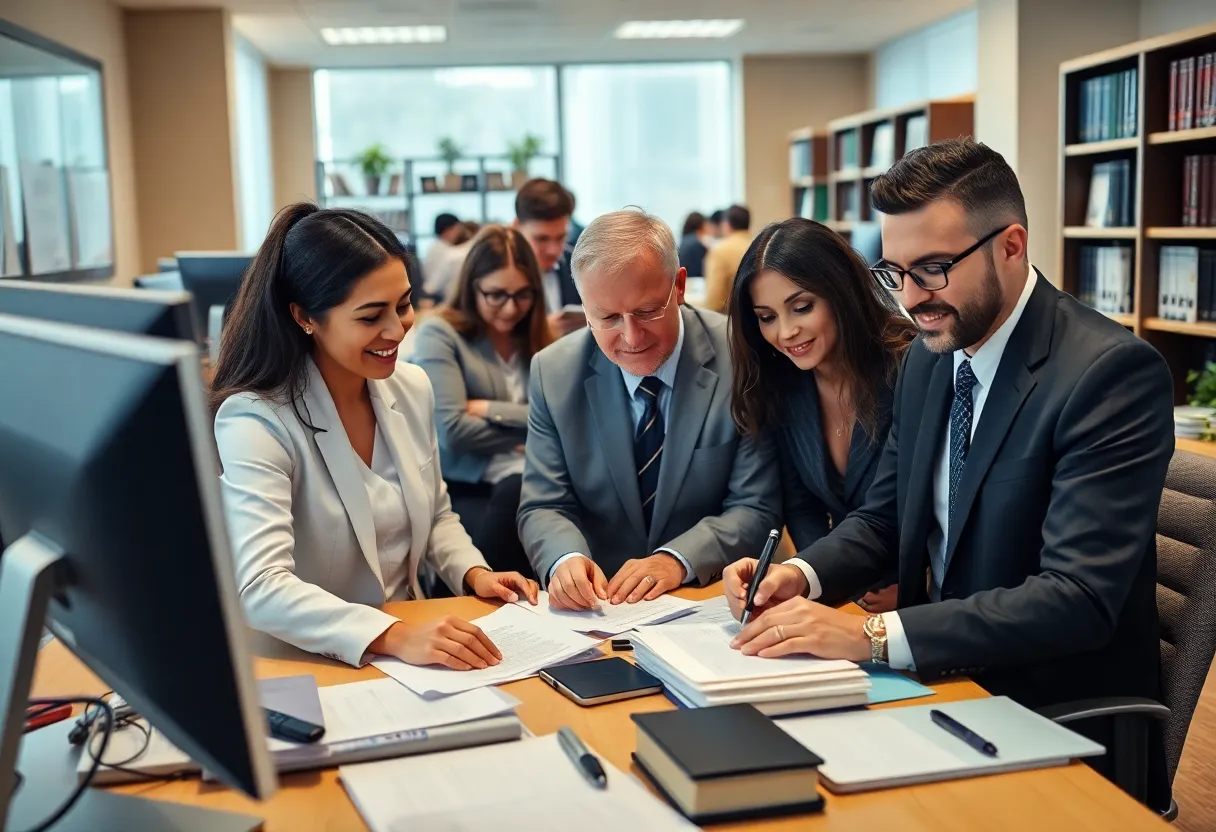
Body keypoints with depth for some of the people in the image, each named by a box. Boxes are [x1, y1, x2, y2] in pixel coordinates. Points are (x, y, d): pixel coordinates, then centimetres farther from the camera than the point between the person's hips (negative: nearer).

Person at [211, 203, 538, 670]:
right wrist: (392, 636, -37)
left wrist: (474, 573, -2)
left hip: (412, 637, 5)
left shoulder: (413, 389, 3)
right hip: (309, 667, -5)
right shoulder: (255, 422, -17)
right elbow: (260, 589, -27)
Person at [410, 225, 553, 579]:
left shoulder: (539, 339, 16)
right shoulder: (439, 333, 0)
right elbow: (452, 431, -12)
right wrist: (531, 434, -3)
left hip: (530, 483, 4)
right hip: (463, 487, -4)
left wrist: (491, 410, -5)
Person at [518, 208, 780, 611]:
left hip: (715, 596, -1)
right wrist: (565, 559, -22)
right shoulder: (552, 373, -2)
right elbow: (544, 507, 0)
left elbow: (756, 507, -6)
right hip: (598, 604, 2)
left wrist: (678, 560, -22)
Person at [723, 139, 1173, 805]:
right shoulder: (928, 356, 4)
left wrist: (871, 636, -31)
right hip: (941, 677, 7)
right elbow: (883, 518, 13)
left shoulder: (1114, 372, -20)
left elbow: (1079, 598, -27)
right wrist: (801, 575, -8)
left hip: (1062, 719, -6)